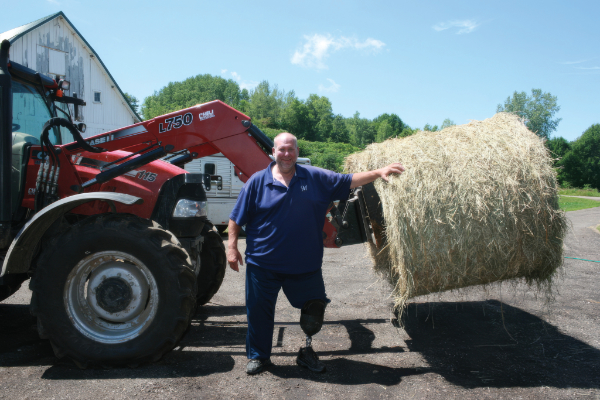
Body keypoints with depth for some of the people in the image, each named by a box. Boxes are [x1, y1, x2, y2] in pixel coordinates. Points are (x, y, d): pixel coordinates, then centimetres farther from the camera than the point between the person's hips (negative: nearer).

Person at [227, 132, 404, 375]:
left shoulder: (315, 178, 2)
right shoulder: (258, 181, -2)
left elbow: (349, 181, 5)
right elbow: (237, 218, 0)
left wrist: (378, 172, -3)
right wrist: (232, 247, -5)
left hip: (305, 264, 2)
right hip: (263, 264, -1)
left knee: (314, 309, 10)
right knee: (259, 312, 10)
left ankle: (307, 352, 34)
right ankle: (258, 356, 31)